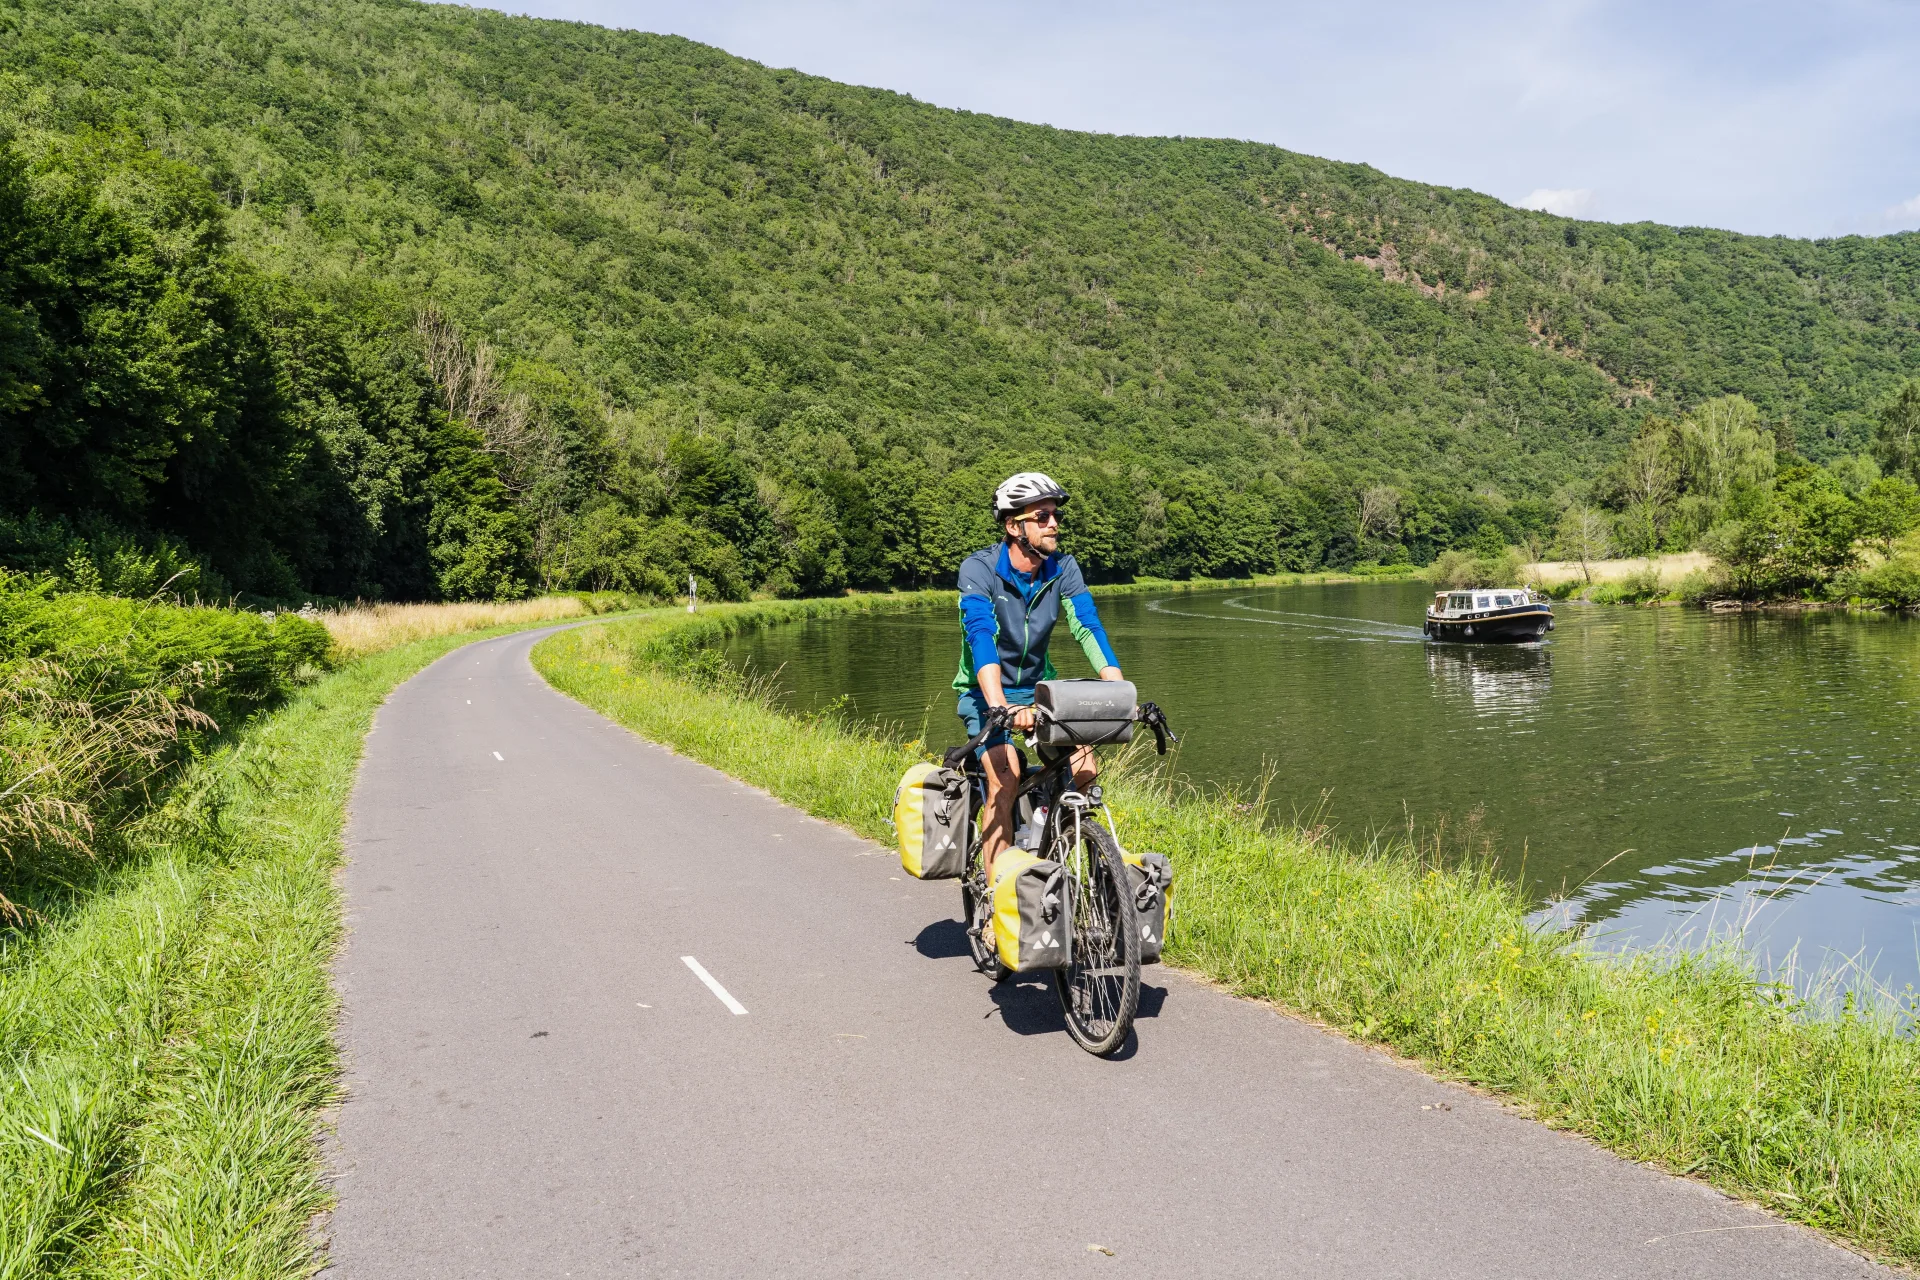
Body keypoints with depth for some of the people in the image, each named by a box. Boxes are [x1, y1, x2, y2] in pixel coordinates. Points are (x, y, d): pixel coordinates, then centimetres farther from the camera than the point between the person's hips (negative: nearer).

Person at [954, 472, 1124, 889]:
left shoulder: (1063, 568, -8)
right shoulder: (979, 568, -20)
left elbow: (1088, 626, -18)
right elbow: (980, 635, -34)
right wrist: (999, 705, -50)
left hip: (1038, 688, 4)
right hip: (986, 691, -4)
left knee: (1083, 768, -15)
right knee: (1005, 780, -25)